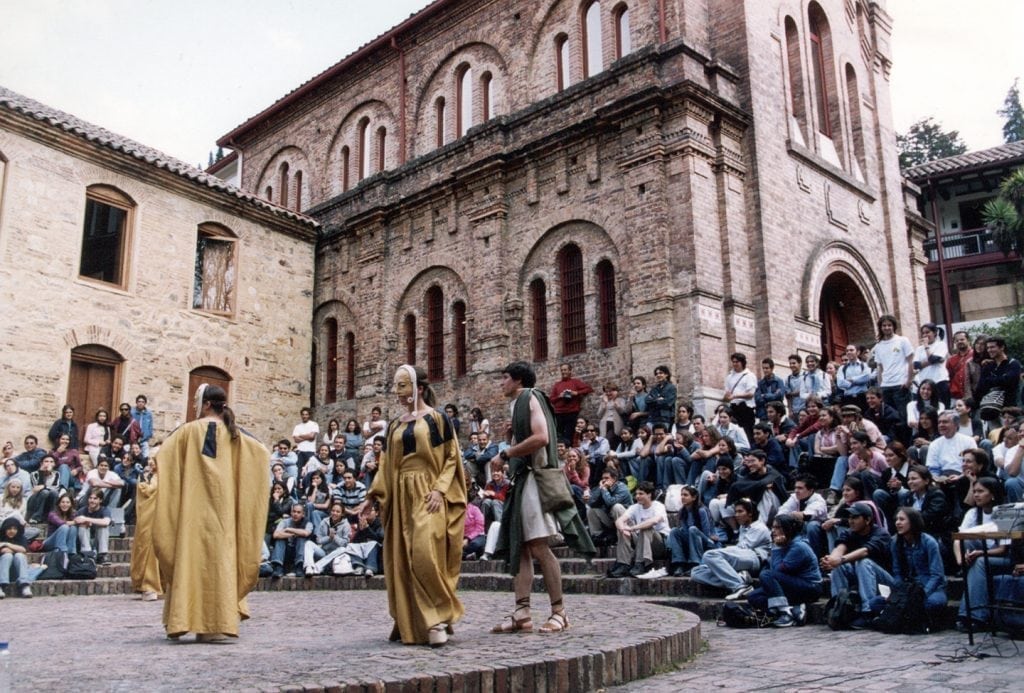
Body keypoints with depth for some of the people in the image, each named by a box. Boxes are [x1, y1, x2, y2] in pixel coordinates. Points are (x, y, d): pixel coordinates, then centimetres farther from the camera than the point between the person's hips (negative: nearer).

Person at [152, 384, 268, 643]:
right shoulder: (233, 433, 7)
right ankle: (217, 623, 6)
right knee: (219, 555, 6)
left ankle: (182, 620, 2)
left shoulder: (190, 430, -4)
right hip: (223, 505, 3)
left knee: (193, 555, 2)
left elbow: (163, 453, -5)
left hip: (195, 504, -3)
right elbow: (261, 452, 14)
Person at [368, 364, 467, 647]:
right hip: (400, 497, 6)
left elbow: (452, 457, -2)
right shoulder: (394, 426, 15)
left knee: (425, 555, -17)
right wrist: (375, 491, 1)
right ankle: (408, 622, 12)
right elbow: (387, 464, 15)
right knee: (402, 560, 3)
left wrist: (440, 489, -14)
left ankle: (436, 619, -7)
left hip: (428, 497, -6)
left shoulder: (437, 419, 0)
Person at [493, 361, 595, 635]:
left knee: (539, 547, -10)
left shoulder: (531, 398, -4)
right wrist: (511, 440, 7)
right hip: (521, 481, 10)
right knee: (519, 549, 4)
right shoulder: (518, 405, 22)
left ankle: (558, 612, -4)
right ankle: (522, 612, 3)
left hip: (534, 480, -10)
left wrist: (507, 452, -11)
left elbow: (541, 437, -20)